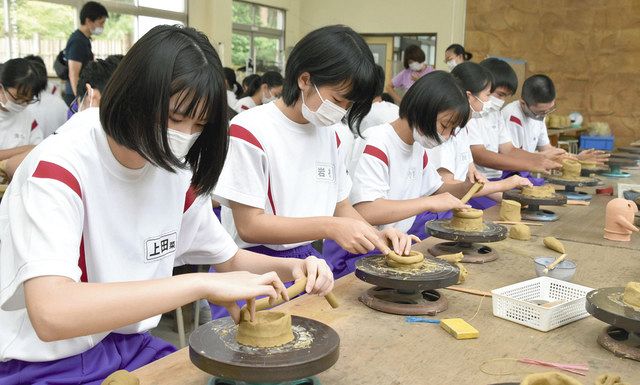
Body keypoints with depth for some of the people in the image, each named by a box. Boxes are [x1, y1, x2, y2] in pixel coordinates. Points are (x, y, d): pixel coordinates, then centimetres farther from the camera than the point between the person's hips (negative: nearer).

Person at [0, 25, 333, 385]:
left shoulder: (178, 173, -2)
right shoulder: (58, 166, -22)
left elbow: (229, 258, 11)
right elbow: (50, 314, -36)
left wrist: (294, 267, -8)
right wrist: (203, 283, -36)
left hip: (130, 346, 5)